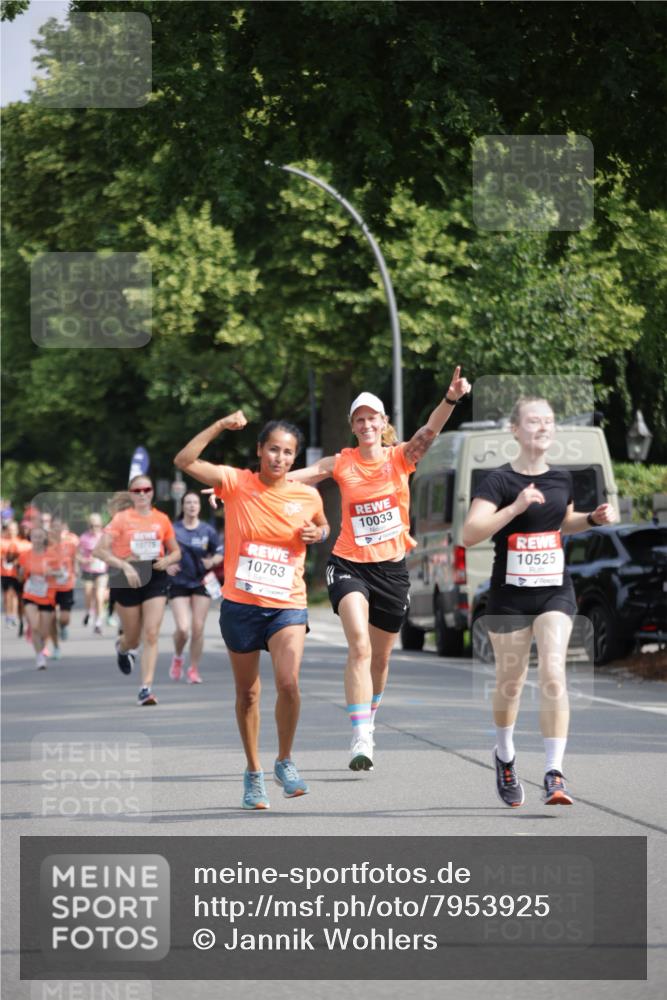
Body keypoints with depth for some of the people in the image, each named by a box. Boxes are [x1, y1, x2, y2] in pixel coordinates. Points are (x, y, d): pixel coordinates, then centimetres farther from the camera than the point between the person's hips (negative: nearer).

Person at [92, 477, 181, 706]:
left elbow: (176, 551, 16)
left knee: (151, 635, -11)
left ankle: (146, 688, -10)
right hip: (127, 580, -1)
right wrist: (124, 566, -23)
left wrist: (167, 560, -7)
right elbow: (99, 550, -12)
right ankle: (122, 648, 48)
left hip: (155, 577, 2)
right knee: (133, 637, 9)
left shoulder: (162, 520, 5)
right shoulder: (122, 519, -4)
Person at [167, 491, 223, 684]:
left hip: (201, 583, 2)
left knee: (198, 628, -2)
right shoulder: (173, 530, -2)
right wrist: (167, 566, -16)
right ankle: (177, 658, 18)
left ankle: (194, 669, 12)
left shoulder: (207, 531, 2)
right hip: (179, 583, -2)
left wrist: (212, 561, -11)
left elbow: (220, 553, 10)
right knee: (183, 628, -13)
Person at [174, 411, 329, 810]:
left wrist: (318, 534, -1)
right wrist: (220, 426, -22)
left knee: (288, 682, -21)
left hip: (287, 606, 0)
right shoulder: (236, 483, -5)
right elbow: (184, 461, -15)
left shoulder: (308, 496, 1)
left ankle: (285, 761, 1)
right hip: (240, 604, 0)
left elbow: (322, 525, 22)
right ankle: (254, 773, 26)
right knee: (248, 694, 10)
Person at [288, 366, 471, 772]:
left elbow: (429, 432, -18)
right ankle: (361, 739, -27)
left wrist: (451, 398, -37)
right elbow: (295, 476, -4)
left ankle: (368, 725, 37)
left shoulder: (400, 458, -1)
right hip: (349, 564, -2)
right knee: (359, 647, -22)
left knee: (380, 658, 13)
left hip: (392, 567, 2)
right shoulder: (341, 464, 0)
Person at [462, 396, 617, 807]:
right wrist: (515, 507, -30)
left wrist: (594, 518, 7)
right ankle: (505, 756, 37)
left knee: (553, 673, -14)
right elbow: (470, 534, -21)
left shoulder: (562, 479, 6)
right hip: (510, 596, -2)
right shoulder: (499, 480, -10)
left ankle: (555, 774, -17)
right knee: (511, 680, 8)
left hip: (555, 591, 2)